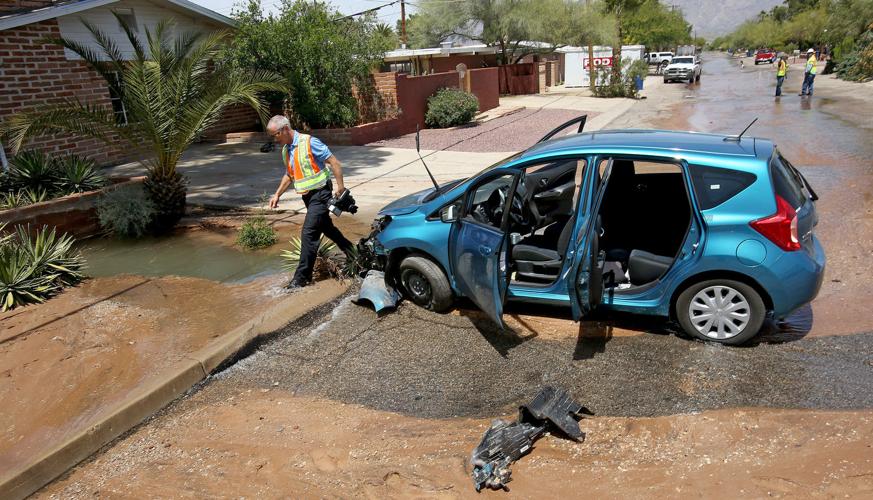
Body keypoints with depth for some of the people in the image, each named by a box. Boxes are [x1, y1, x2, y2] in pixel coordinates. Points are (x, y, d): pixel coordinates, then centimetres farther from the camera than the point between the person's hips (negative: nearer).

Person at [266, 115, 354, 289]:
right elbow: (289, 175, 22)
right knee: (327, 228, 19)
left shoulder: (309, 142, -18)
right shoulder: (285, 150, 8)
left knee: (309, 233, -11)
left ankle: (302, 276, -5)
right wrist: (277, 194, 15)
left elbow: (335, 163, -16)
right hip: (308, 196, 9)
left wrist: (340, 188, -17)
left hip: (320, 194, -9)